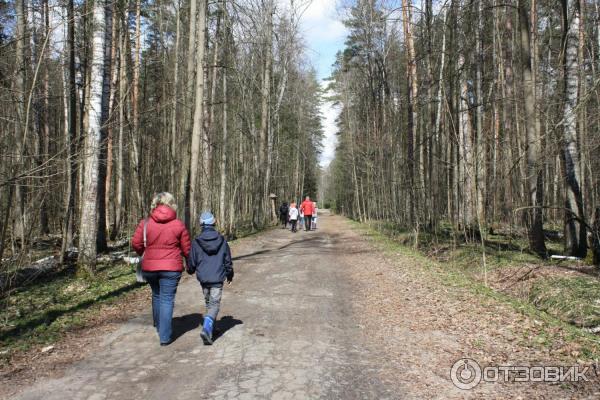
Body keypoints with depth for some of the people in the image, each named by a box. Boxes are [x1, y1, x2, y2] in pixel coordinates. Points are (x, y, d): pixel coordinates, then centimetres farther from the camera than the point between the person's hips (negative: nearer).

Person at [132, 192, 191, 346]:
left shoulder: (145, 223, -3)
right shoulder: (179, 225, -5)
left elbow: (136, 243, -4)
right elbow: (187, 249, -2)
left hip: (149, 267, 3)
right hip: (171, 268, -3)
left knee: (157, 296, 23)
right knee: (167, 300, 3)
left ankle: (159, 326, 39)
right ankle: (165, 336, 2)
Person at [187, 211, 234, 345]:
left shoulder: (196, 242, -3)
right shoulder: (221, 240, -1)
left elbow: (192, 262, 4)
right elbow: (228, 260, 6)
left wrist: (190, 270, 27)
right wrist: (230, 274, 22)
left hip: (203, 278, 2)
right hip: (218, 278, -2)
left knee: (208, 303, 19)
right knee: (215, 304, -1)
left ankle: (210, 327, 30)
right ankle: (207, 328, -20)